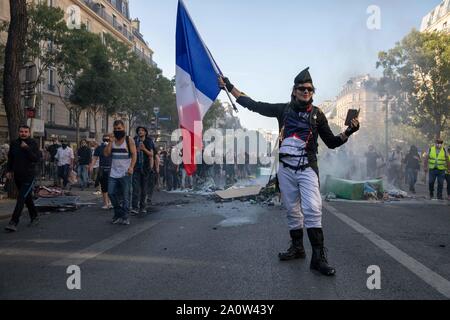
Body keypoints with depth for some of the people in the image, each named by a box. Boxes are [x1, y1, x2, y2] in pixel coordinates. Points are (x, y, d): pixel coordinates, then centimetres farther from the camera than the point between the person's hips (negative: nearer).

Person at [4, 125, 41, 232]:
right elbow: (10, 158, 17)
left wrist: (27, 148, -22)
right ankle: (34, 217, 30)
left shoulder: (33, 144, -6)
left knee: (21, 199, -12)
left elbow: (36, 159, -16)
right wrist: (9, 170, 9)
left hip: (29, 176, -5)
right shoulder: (14, 144, 7)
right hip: (17, 176, 5)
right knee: (27, 198, 16)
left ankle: (14, 223, -13)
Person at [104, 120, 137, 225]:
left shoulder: (129, 140, -1)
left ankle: (125, 217, 5)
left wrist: (131, 167, -18)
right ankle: (118, 214, 20)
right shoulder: (112, 140, 11)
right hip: (114, 173, 5)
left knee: (126, 196, -2)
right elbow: (106, 154, 4)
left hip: (125, 173, -5)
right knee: (111, 193, 3)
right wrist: (111, 142, -6)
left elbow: (134, 154, -6)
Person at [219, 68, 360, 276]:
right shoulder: (284, 109, 8)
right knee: (292, 210, 10)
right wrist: (229, 87, 11)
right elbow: (253, 105, 11)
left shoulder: (317, 114, 7)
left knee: (312, 209, -16)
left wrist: (348, 132, -8)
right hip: (286, 169, 2)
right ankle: (297, 248, 26)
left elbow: (332, 143, 10)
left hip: (307, 168, -2)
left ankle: (318, 257, -14)